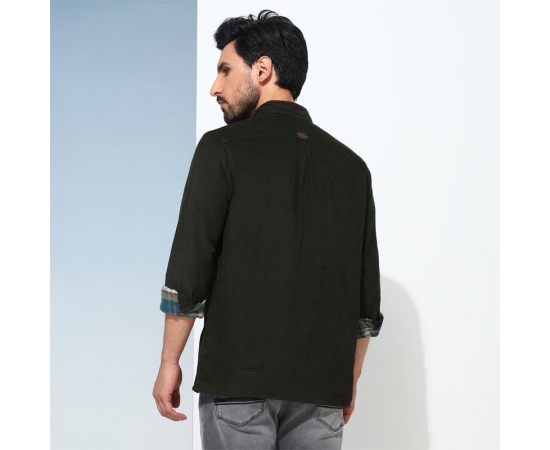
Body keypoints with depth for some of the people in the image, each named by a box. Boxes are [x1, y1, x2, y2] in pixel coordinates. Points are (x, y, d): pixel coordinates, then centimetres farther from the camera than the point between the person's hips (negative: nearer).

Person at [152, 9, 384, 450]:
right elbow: (367, 293, 12)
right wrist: (351, 381, 20)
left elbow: (189, 269, -8)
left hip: (239, 378, -4)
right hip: (321, 384, 4)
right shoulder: (350, 165, 11)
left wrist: (169, 362, 1)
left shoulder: (224, 148, -3)